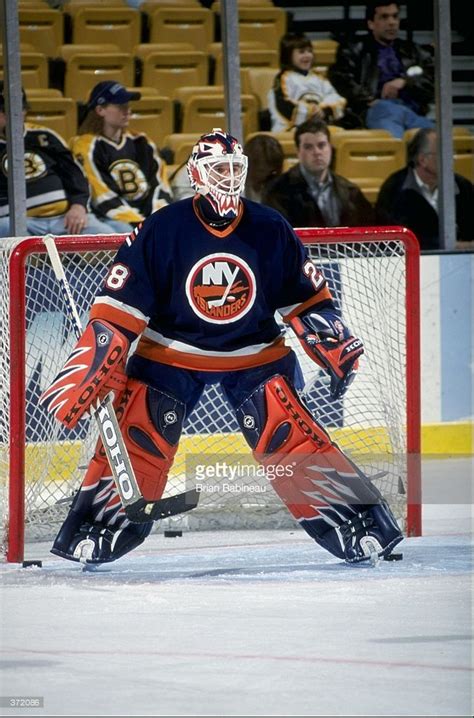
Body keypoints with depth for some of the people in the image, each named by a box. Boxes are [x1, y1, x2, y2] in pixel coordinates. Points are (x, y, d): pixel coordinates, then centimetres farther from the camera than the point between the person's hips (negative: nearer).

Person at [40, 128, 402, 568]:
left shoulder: (271, 231, -8)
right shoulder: (161, 231, -15)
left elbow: (306, 297, 4)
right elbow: (118, 306, -13)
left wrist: (335, 348, -4)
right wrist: (90, 366, -19)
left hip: (255, 354, 1)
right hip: (170, 356, 0)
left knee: (292, 440, -11)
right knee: (137, 439, -10)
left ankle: (359, 527, -8)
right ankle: (96, 530, 2)